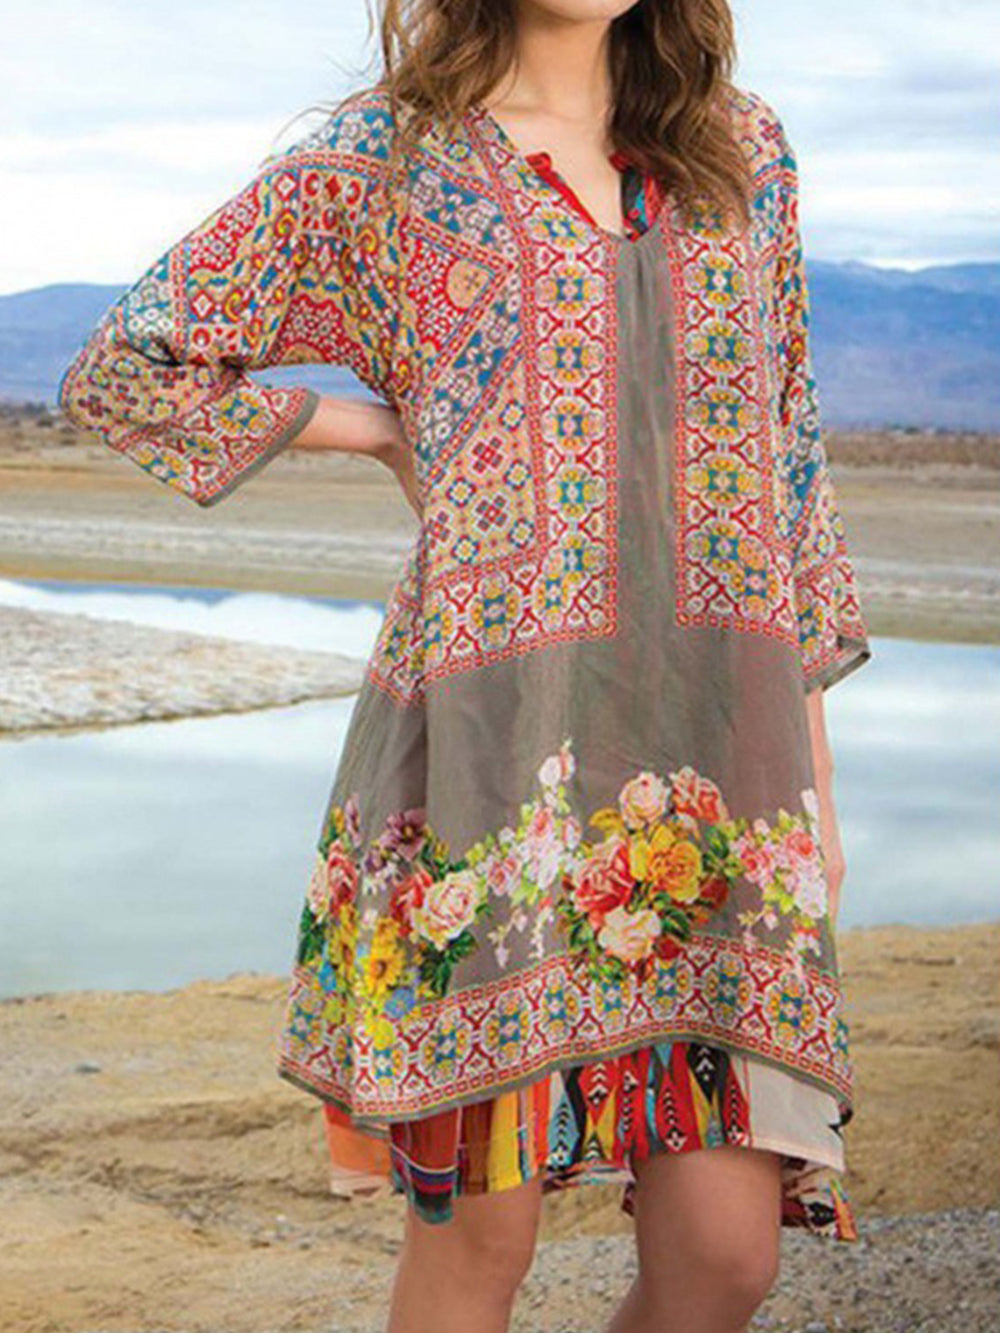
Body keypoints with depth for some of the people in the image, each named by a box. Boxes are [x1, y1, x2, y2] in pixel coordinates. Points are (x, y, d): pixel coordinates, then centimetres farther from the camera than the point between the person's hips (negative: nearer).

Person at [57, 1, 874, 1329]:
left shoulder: (744, 150, 16)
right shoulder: (376, 165, 6)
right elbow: (122, 368, 12)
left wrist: (815, 769, 16)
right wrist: (375, 432, 7)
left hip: (719, 745, 3)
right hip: (493, 733, -3)